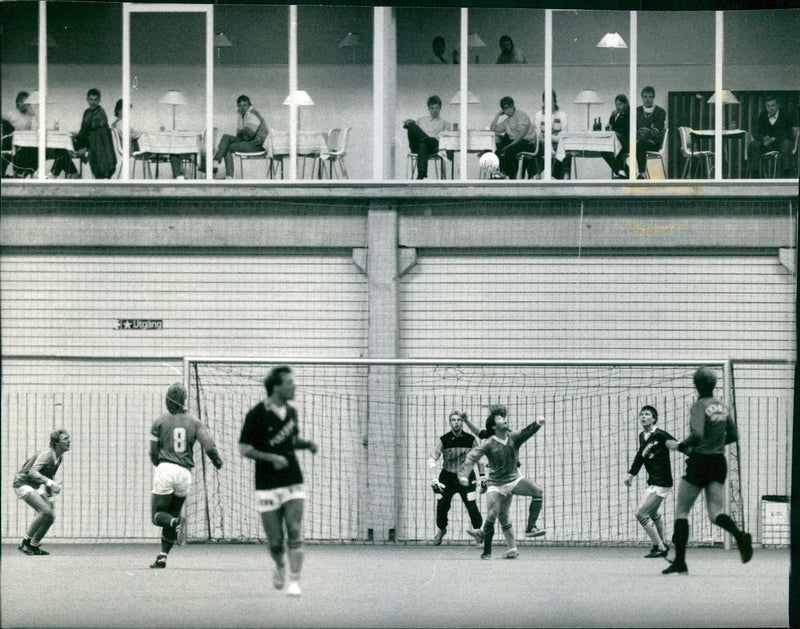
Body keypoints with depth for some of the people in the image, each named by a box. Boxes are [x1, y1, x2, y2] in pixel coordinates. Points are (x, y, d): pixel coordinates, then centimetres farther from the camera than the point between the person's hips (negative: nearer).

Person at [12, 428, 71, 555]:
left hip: (36, 487, 9)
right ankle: (25, 543, -14)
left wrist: (51, 489, 6)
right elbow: (32, 472, -38)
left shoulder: (60, 457, 5)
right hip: (22, 483, -9)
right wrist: (49, 482, -49)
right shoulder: (47, 454, -23)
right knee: (46, 511, -24)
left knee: (51, 515, -2)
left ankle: (34, 545, 10)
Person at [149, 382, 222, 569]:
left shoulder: (160, 422, 2)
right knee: (173, 513, 16)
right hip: (185, 473, 3)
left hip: (165, 470, -3)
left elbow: (153, 454, 4)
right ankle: (162, 557, 10)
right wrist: (218, 462, 14)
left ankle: (175, 522, -29)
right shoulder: (194, 422, 6)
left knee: (157, 515, 6)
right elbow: (209, 446, -5)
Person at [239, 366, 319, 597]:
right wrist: (271, 458, -20)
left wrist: (307, 444, 4)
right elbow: (244, 448, -8)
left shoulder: (291, 411, 8)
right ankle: (280, 567, 32)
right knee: (276, 541, 0)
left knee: (294, 533, -11)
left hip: (293, 482, 4)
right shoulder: (257, 414, -9)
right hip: (267, 486, -4)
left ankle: (294, 581, -9)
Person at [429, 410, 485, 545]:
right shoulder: (443, 440, -10)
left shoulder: (470, 439, -6)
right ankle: (441, 530, 29)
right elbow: (432, 458, -14)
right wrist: (434, 479, -25)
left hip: (467, 477, -1)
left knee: (472, 506, -13)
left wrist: (483, 477, 6)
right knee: (442, 505, 1)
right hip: (447, 477, 1)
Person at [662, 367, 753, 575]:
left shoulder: (699, 406, -11)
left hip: (700, 462, -6)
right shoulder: (722, 407, 10)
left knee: (681, 511, 5)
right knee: (715, 513, 2)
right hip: (719, 462, 6)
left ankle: (680, 562, 2)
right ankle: (740, 536, -29)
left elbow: (697, 435, -25)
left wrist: (680, 446, -9)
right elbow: (733, 435, 15)